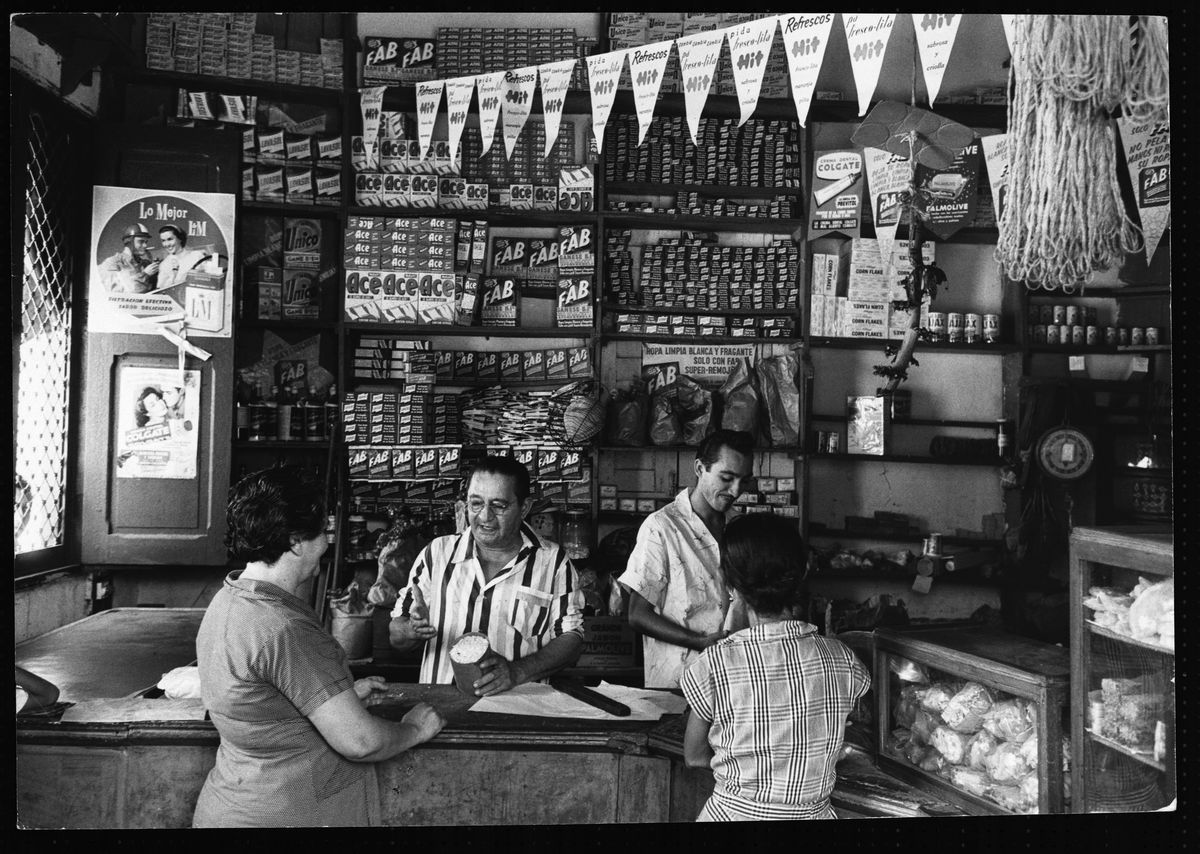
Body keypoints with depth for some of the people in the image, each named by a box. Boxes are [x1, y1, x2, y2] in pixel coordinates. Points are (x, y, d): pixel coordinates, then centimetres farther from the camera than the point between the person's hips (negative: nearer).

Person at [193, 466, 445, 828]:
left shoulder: (226, 599, 3)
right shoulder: (285, 629, -28)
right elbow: (358, 741, -26)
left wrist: (344, 693, 19)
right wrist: (416, 729, -8)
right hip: (286, 815, -9)